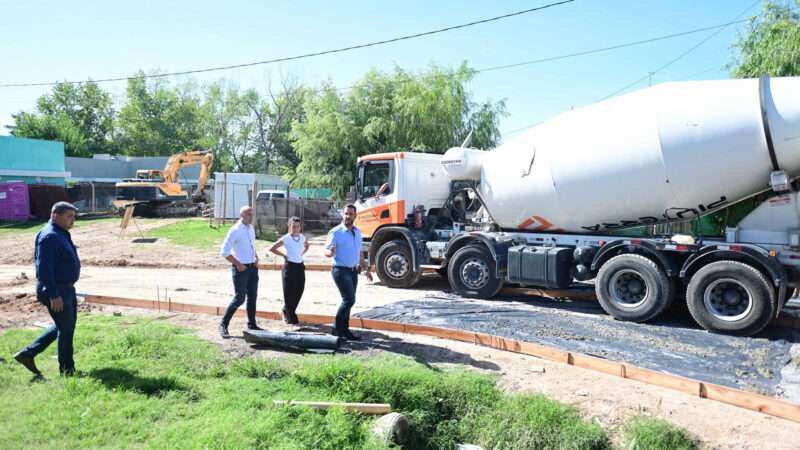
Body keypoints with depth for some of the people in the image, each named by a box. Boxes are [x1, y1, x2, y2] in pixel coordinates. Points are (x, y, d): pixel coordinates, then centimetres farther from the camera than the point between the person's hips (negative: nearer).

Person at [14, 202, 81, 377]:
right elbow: (44, 268, -25)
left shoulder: (61, 234, 12)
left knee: (64, 327, 20)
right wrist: (54, 295, -26)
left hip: (66, 289, 10)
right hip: (56, 291, -10)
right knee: (66, 329, 1)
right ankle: (67, 370, 14)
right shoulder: (49, 236, -20)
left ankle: (28, 353, 26)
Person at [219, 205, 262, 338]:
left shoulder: (251, 228, 10)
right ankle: (224, 324, 9)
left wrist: (256, 258, 8)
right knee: (239, 298, -5)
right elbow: (224, 252, -15)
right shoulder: (235, 230, -13)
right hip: (241, 268, -7)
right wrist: (238, 264, -16)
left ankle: (251, 324, 22)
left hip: (253, 267, 7)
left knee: (252, 297, 11)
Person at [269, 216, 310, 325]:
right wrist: (284, 255, -4)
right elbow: (272, 249, -5)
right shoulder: (285, 238, -9)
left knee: (299, 292, 8)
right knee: (289, 293, 0)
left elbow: (307, 246, 26)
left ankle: (286, 312, 31)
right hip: (289, 266, -5)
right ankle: (291, 318, 12)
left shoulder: (302, 237, 4)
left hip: (300, 267, 5)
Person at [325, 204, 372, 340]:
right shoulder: (336, 232, -12)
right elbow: (327, 251, -17)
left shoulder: (357, 232, 10)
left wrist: (365, 268, 18)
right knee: (349, 299, -14)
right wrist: (331, 252, -40)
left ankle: (344, 329, 22)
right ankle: (337, 329, -2)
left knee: (348, 301, 12)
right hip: (341, 271, -7)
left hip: (353, 271, 7)